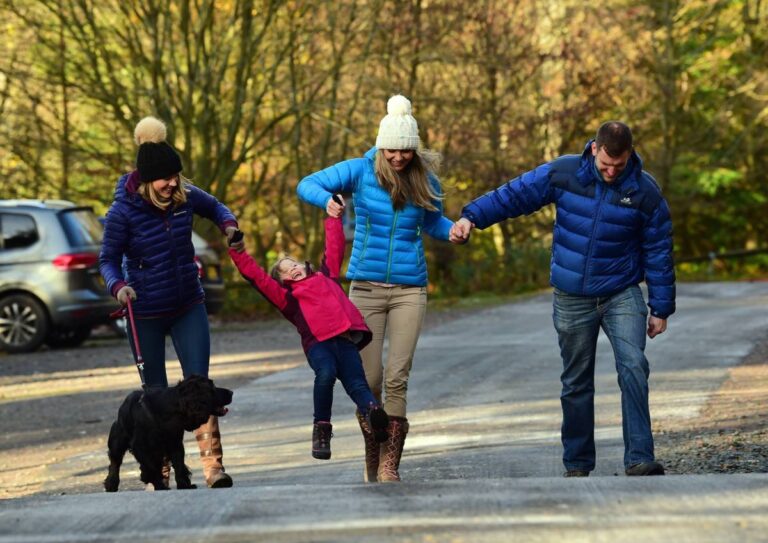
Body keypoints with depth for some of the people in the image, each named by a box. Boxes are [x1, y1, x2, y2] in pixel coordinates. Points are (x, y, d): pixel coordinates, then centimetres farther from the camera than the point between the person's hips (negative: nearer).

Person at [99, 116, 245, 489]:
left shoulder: (186, 196, -7)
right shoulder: (123, 211, -17)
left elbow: (214, 207, 15)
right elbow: (108, 259, -9)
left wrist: (228, 224, -6)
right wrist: (117, 286, -29)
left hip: (188, 307, 2)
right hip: (145, 314, -2)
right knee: (156, 393, 8)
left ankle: (213, 465, -12)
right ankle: (160, 469, 21)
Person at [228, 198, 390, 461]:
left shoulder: (326, 277, 33)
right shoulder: (286, 296, 24)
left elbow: (334, 250, 41)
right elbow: (256, 276, 19)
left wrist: (334, 219, 43)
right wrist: (236, 252, 17)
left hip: (345, 338, 2)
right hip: (317, 340, -2)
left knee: (355, 381, -23)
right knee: (326, 373, -31)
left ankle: (372, 412, -50)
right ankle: (321, 429, -21)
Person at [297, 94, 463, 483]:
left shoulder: (425, 181, 4)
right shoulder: (360, 171, -2)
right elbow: (307, 185, -5)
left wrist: (454, 231, -1)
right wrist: (327, 199, -27)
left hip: (410, 290, 1)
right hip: (366, 287, -1)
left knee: (396, 379, -7)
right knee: (368, 380, 2)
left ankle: (390, 465, -2)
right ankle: (371, 458, 21)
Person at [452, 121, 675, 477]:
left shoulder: (645, 192, -8)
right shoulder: (563, 174, -7)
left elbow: (658, 253, 0)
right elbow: (515, 194, 0)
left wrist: (661, 308, 2)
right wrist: (472, 216, -14)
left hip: (622, 295, -1)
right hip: (572, 298, 1)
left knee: (633, 366, -21)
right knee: (576, 384, 8)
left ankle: (639, 459, -23)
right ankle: (577, 465, 18)